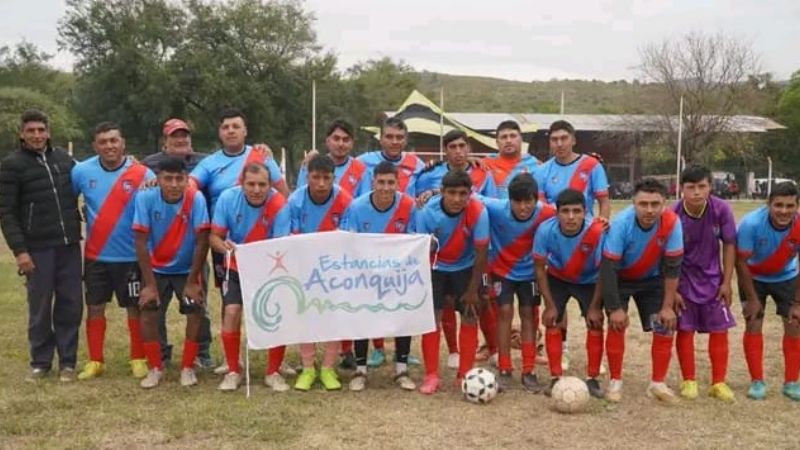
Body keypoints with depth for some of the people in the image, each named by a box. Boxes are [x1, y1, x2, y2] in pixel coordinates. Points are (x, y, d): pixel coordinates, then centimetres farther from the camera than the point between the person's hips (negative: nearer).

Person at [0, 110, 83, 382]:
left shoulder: (64, 159, 10)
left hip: (69, 246, 3)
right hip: (38, 248, -3)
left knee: (71, 304, 5)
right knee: (40, 307, 4)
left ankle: (67, 362, 15)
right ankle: (40, 362, 18)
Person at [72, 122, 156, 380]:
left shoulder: (143, 174, -10)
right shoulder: (82, 171, -2)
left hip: (131, 256, -2)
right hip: (95, 255, 3)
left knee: (135, 308, 7)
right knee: (94, 308, 10)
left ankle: (138, 359, 21)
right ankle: (95, 361, 22)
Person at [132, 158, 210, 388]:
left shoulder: (196, 199, -22)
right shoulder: (145, 198, -20)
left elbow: (202, 241, -18)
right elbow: (141, 242, -17)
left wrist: (192, 281, -16)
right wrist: (150, 284, -18)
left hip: (187, 269, 0)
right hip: (156, 269, 1)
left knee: (196, 313, -12)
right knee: (148, 314, -9)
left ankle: (188, 367, 8)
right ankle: (155, 368, 12)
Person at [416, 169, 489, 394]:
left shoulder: (478, 212, -30)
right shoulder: (428, 212, -29)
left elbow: (481, 253, -20)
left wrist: (472, 290, -13)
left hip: (466, 267, 0)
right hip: (436, 267, 0)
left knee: (470, 317, -2)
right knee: (431, 316, -8)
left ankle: (465, 375, 11)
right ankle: (431, 375, 2)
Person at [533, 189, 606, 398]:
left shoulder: (597, 231, -36)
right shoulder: (545, 230, -31)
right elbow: (540, 268, -16)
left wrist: (595, 307, -16)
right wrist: (549, 305, -14)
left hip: (589, 280, -1)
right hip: (557, 278, 1)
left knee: (595, 323, -8)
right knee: (552, 322, -7)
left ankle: (592, 379, 7)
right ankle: (555, 378, 6)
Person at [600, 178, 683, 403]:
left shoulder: (672, 223, -27)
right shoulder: (621, 223, -33)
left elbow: (672, 267, -17)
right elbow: (607, 268, -28)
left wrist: (668, 306, -14)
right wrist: (615, 307, -27)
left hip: (652, 279, 2)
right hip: (620, 278, -2)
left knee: (665, 326, -6)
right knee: (617, 324, -14)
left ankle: (657, 383, 10)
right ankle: (615, 382, 2)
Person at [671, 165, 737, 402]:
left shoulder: (721, 209, -17)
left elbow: (729, 245, -5)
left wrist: (726, 282, -5)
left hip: (713, 280, 2)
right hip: (684, 281, -2)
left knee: (720, 329, 4)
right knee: (685, 330, 0)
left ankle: (718, 382, 16)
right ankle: (689, 381, 15)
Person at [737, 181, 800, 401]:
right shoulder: (751, 223, -34)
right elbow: (741, 262, -23)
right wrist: (751, 299, -17)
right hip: (754, 277, -2)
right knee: (753, 324, -7)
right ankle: (757, 381, 4)